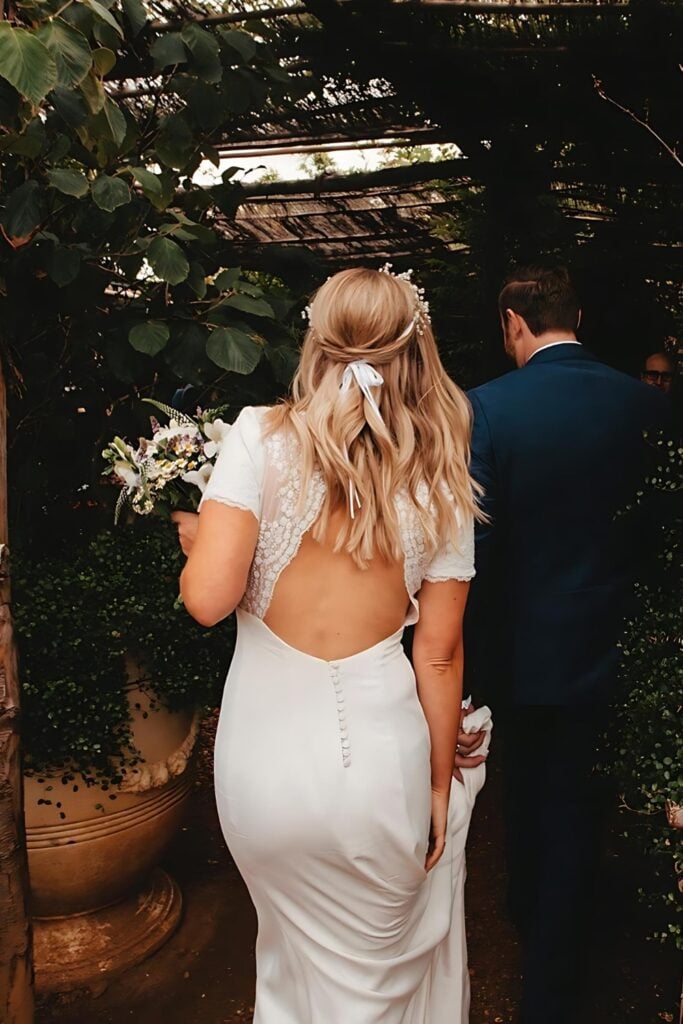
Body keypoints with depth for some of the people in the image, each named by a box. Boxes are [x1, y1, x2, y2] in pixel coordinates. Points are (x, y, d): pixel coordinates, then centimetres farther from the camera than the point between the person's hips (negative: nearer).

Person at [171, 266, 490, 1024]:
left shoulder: (261, 437, -12)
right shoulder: (441, 485, -5)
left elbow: (207, 598, -18)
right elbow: (439, 653, -2)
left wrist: (194, 540, 4)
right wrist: (441, 784, 10)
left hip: (263, 752, 0)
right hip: (378, 755, 1)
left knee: (296, 956, 29)